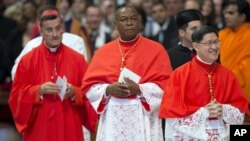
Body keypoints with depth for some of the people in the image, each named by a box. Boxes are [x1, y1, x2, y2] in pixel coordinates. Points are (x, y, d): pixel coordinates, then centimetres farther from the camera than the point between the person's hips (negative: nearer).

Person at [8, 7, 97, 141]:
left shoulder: (77, 59, 5)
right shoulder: (28, 60, 1)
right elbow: (18, 93, 0)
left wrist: (74, 92, -14)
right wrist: (39, 90, -15)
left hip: (69, 128, 1)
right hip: (40, 129, -1)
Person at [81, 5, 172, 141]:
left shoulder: (156, 50, 3)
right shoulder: (104, 51, 11)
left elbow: (166, 86, -4)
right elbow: (89, 86, 8)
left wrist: (139, 89, -17)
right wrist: (108, 89, -12)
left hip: (143, 119, -2)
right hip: (112, 120, 2)